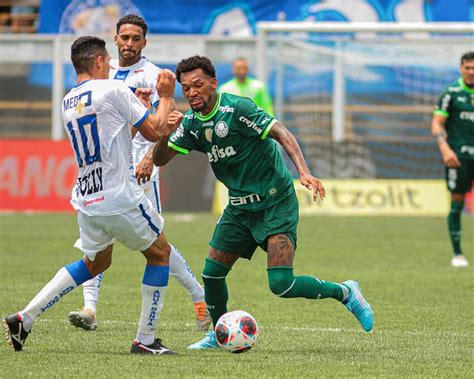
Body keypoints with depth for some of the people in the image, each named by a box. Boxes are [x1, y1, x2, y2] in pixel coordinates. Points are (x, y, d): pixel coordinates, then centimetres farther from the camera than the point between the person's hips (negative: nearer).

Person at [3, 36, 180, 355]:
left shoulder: (68, 103, 14)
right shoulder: (114, 90, -9)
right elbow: (155, 132, -4)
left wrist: (137, 106, 29)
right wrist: (167, 97, 10)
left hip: (86, 202, 7)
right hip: (120, 197, -7)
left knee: (95, 262, 25)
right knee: (160, 253, 13)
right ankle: (146, 339, 10)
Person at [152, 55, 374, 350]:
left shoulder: (236, 108, -18)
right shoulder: (191, 122, 3)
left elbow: (282, 134, -23)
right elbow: (161, 159, 2)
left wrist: (304, 172, -37)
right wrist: (165, 134, -20)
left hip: (275, 202, -7)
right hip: (240, 207, 7)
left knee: (281, 284, -17)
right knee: (212, 273, 1)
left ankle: (345, 293, 5)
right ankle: (219, 334, 25)